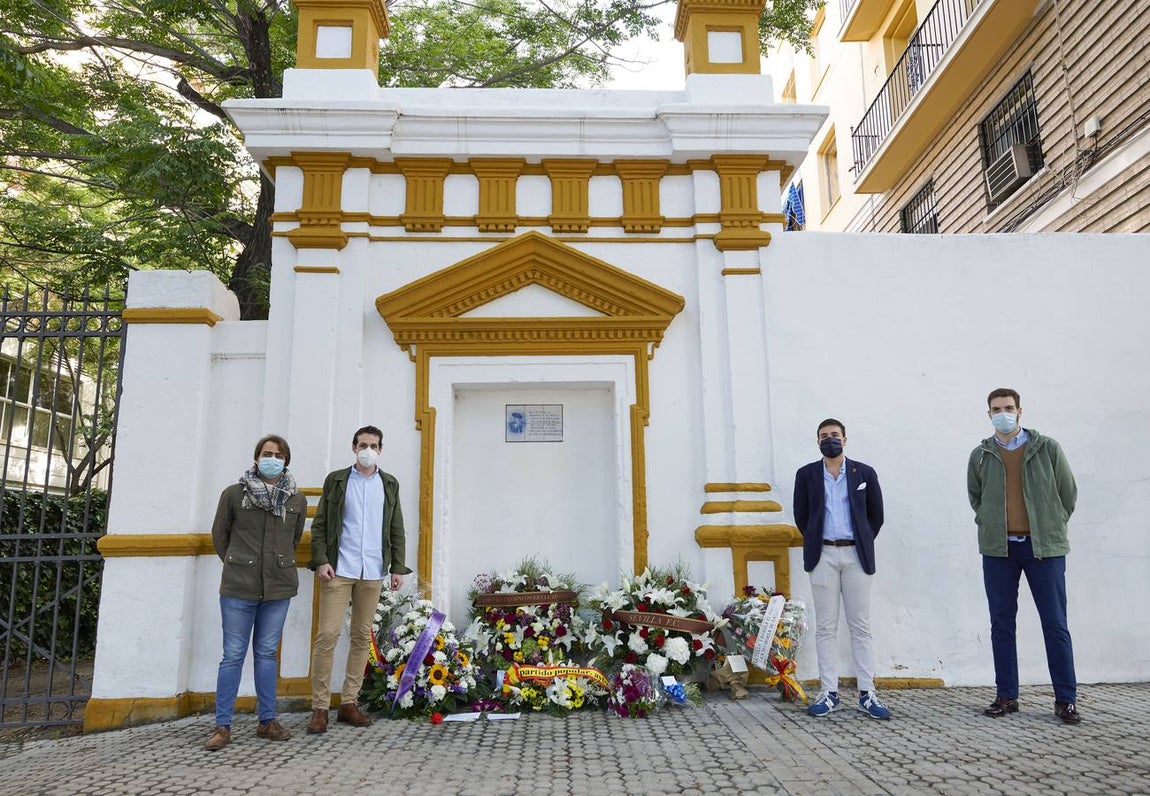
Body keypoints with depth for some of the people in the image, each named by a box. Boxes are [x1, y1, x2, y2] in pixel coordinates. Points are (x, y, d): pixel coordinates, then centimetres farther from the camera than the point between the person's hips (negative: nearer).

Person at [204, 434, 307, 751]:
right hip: (238, 588, -2)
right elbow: (219, 534, 10)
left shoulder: (297, 501, 4)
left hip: (278, 588, 2)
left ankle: (267, 720, 21)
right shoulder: (234, 494, -2)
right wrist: (235, 564, 12)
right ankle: (222, 726, 12)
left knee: (266, 654, 12)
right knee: (233, 655, 2)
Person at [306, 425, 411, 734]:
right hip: (338, 570, -3)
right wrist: (321, 561, -9)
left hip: (373, 572, 3)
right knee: (327, 634, -6)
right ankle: (320, 708, 2)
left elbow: (396, 530, 12)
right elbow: (319, 525, 3)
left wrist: (397, 567, 4)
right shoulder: (336, 480, 6)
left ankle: (349, 703, 16)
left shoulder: (389, 485, 12)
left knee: (362, 636, 7)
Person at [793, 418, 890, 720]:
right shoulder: (806, 474, 5)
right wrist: (816, 545, 6)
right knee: (826, 627, 3)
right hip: (823, 555, 0)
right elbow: (801, 516, 9)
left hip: (856, 555, 0)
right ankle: (829, 693, 8)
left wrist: (863, 544, 7)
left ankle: (867, 694, 10)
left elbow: (876, 515, 10)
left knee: (861, 627, 3)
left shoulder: (865, 473, 5)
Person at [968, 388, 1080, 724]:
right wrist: (989, 525, 9)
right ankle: (1006, 696, 15)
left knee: (1055, 625, 2)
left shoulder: (1047, 448, 0)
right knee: (1001, 624, 6)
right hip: (997, 549, 2)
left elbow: (1068, 492, 7)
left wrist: (1052, 527, 8)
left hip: (1044, 547, -2)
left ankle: (1066, 699, 12)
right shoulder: (980, 455, 5)